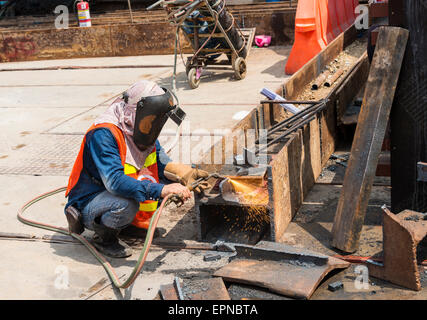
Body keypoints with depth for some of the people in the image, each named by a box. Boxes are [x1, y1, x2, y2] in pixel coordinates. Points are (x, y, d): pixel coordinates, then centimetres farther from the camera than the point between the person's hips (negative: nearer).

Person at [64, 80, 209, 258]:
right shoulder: (103, 134, -28)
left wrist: (184, 174, -16)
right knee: (127, 203, -39)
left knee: (170, 179, -3)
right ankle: (104, 237, -7)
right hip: (88, 202, -8)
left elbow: (161, 163, 5)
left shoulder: (141, 131, -1)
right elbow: (115, 181, -39)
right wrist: (161, 190, -45)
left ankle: (129, 223, 10)